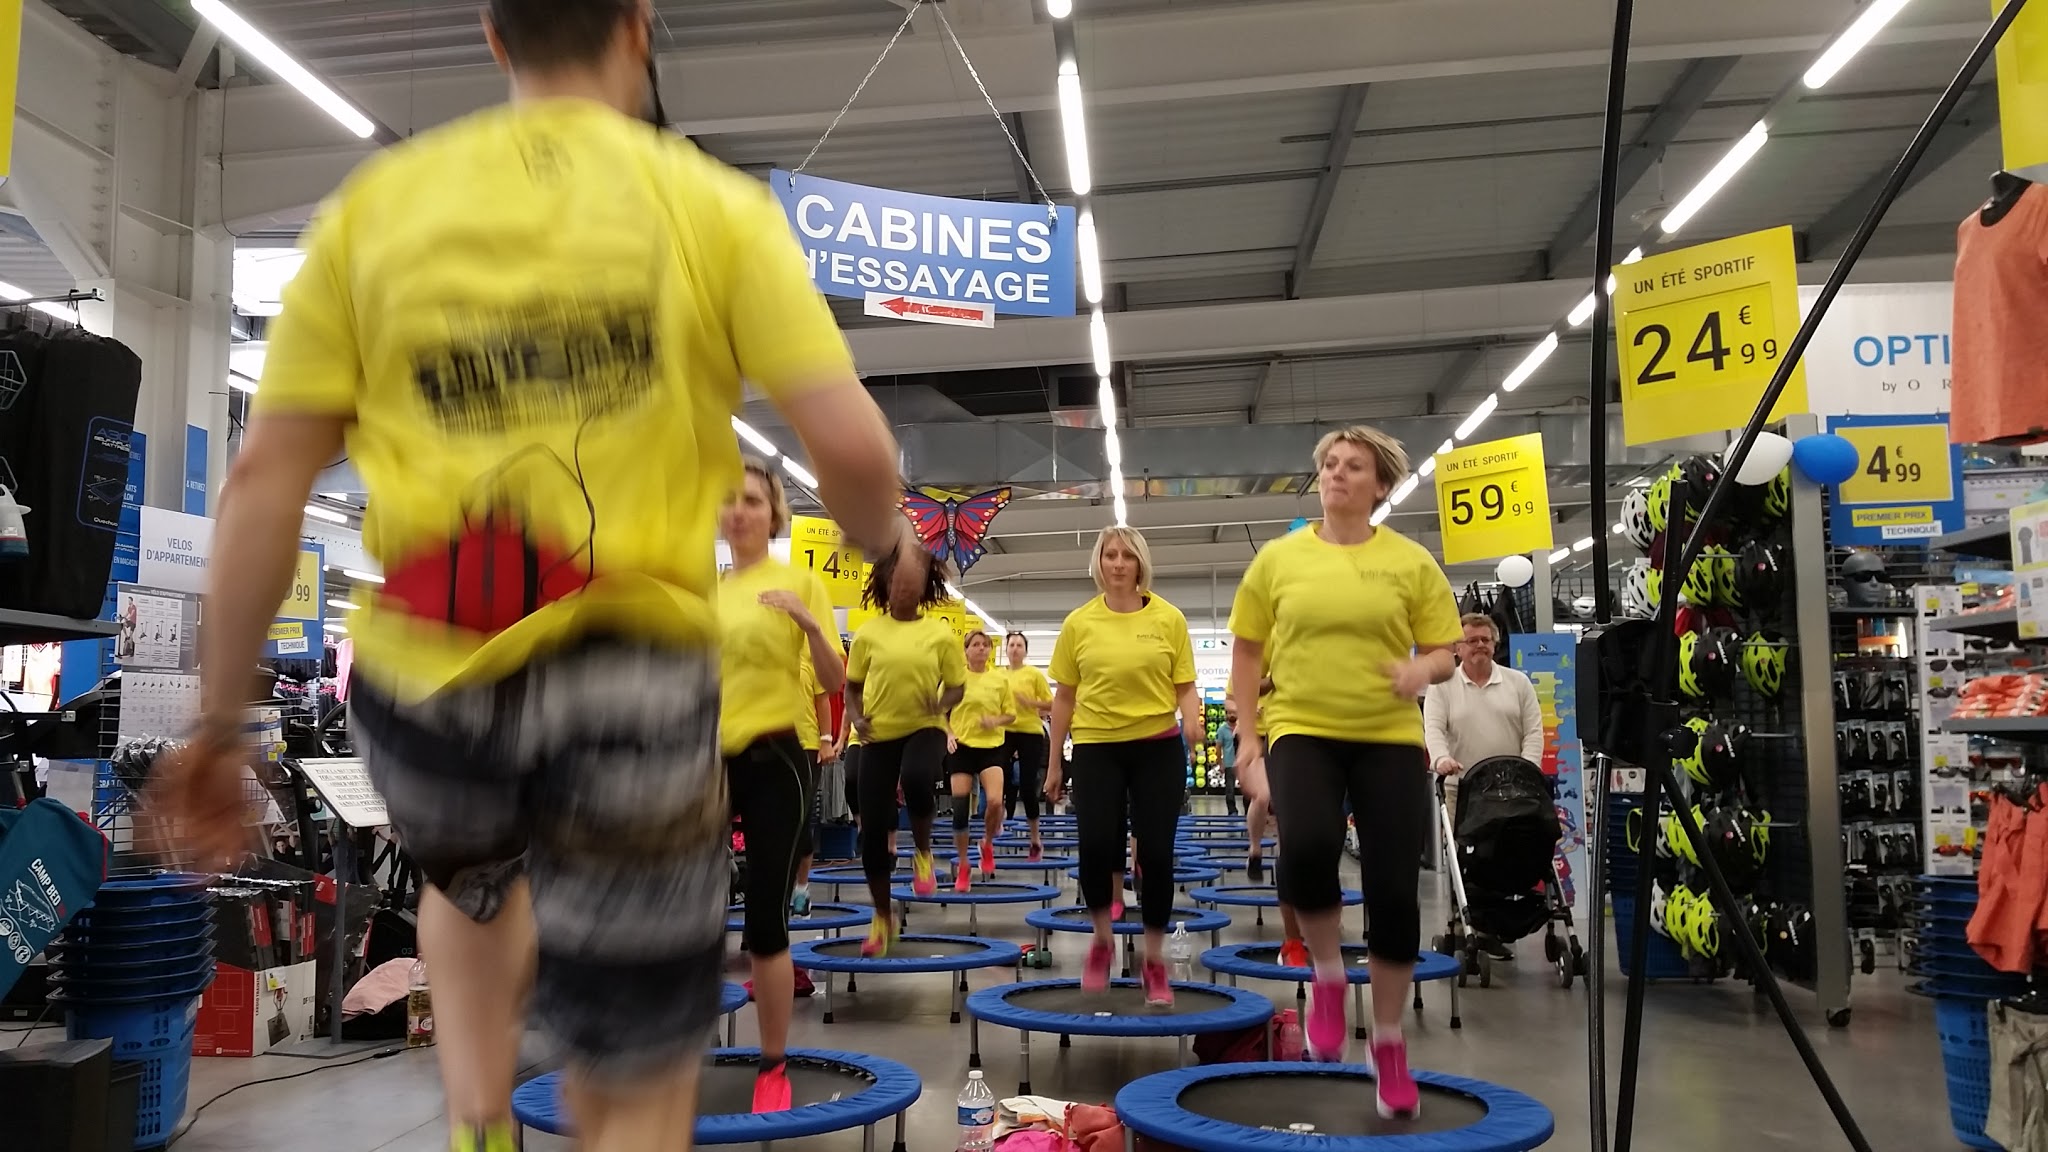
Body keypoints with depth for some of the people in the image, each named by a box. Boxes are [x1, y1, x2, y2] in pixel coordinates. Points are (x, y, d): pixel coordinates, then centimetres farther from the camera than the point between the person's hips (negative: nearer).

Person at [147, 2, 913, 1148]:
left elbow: (264, 480, 3)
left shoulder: (375, 203, 7)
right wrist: (886, 542, 13)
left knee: (474, 883, 39)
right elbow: (852, 445, -9)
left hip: (425, 681, 3)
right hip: (631, 687, -2)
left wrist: (220, 725, 10)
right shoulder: (716, 205, 1)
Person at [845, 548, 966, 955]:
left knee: (917, 779, -37)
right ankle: (883, 917, 22)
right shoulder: (868, 633, 2)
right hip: (878, 735, 2)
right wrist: (855, 718, -8)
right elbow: (852, 686, 11)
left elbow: (957, 687, 6)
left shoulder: (941, 633, 0)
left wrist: (942, 705, -16)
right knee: (873, 831, 1)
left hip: (924, 729, -2)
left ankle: (923, 852, -6)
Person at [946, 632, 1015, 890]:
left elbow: (1011, 715, 8)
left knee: (995, 801, -18)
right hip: (961, 747, 0)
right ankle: (963, 867, 13)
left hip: (991, 747, 0)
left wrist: (996, 721, -12)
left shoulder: (1001, 678, 3)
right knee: (960, 809, -3)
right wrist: (948, 734, -9)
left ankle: (988, 844, 14)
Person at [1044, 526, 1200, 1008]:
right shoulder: (1079, 623, 2)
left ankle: (1154, 959, 18)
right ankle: (1102, 938, 20)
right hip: (1097, 747, 1)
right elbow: (1064, 697, 8)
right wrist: (1054, 764, 9)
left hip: (1158, 747, 0)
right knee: (1096, 846, -9)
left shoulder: (1169, 618, -1)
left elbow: (1185, 688, 3)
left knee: (1156, 853, 1)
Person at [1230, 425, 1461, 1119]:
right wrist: (1247, 736, 3)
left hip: (1391, 739, 1)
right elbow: (1247, 651, 10)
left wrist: (1423, 671, -16)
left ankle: (1389, 1045, 23)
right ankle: (1328, 977, 1)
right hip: (1302, 731, -1)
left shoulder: (1411, 562, 4)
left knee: (1393, 892, 0)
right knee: (1306, 847, -30)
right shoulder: (1278, 558, 5)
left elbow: (1445, 653, 7)